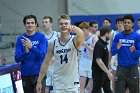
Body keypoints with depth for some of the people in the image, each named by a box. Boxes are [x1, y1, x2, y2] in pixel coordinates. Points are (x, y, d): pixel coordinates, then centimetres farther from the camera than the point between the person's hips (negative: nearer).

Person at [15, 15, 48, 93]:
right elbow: (17, 59, 0)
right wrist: (26, 52, -20)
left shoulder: (41, 37, -2)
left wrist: (31, 47, -27)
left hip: (38, 74, -3)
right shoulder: (20, 39, 5)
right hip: (25, 74, 3)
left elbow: (42, 55, -12)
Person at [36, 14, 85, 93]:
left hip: (72, 84, -2)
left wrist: (73, 28, -54)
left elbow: (81, 35, -31)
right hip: (58, 84, 2)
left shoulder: (75, 41, -7)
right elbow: (46, 63, 9)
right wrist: (39, 81, 6)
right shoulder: (53, 44, 3)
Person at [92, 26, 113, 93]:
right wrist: (108, 72, -23)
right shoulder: (99, 45, -20)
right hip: (98, 72, -10)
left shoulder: (104, 44, 10)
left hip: (104, 73, 10)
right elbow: (98, 61, -25)